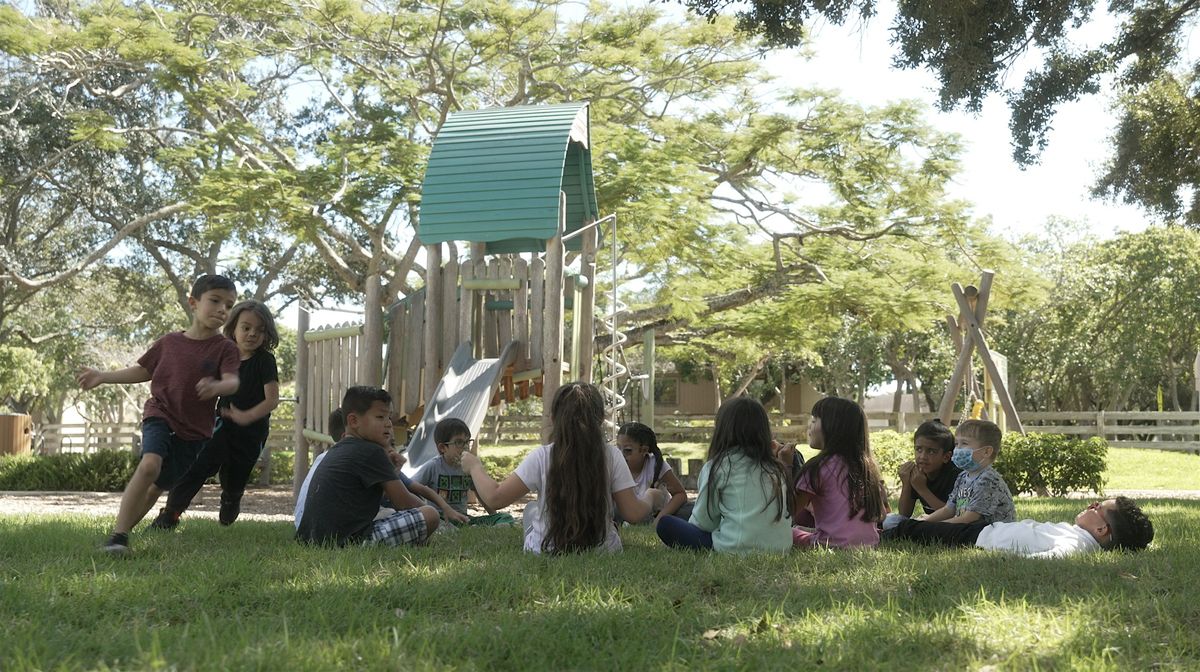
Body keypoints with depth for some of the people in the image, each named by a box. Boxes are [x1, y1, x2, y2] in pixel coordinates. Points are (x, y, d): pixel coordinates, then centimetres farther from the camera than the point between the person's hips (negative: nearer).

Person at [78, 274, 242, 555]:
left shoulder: (225, 348, -5)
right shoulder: (169, 342, 3)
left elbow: (233, 381, -21)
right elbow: (143, 370, 18)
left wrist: (217, 386, -44)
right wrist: (103, 377, 14)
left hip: (195, 431, 1)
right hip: (160, 414, -1)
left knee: (159, 486, 9)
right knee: (150, 464, -28)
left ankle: (125, 530, 31)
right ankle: (118, 534, -28)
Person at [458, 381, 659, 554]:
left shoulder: (542, 456, -12)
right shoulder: (611, 456, -10)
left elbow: (494, 497, -10)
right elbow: (633, 513, -9)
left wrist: (475, 467, 8)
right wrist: (650, 498, 14)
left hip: (544, 552, -1)